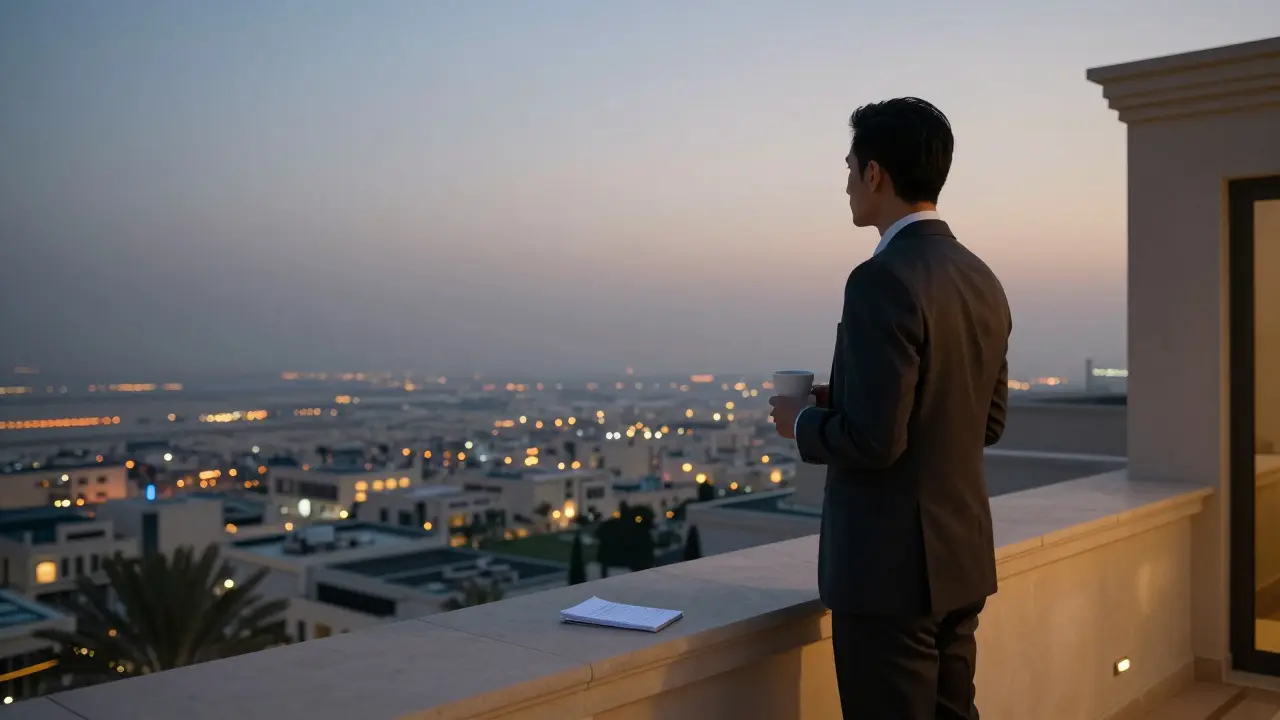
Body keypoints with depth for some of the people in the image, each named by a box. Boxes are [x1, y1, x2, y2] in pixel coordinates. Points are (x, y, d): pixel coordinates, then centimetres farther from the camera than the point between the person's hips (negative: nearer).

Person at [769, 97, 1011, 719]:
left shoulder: (883, 280, -20)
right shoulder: (982, 279, 8)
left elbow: (874, 439, -25)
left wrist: (803, 422, -4)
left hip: (891, 566, -9)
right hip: (961, 555, 9)